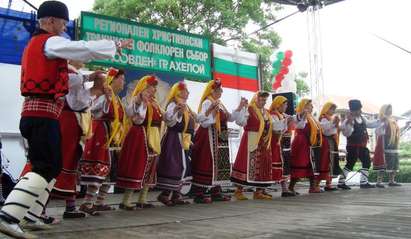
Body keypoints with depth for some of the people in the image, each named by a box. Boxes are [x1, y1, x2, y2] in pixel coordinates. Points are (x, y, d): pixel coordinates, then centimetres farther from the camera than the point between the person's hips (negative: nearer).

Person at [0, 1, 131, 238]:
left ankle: (30, 217, 16)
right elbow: (87, 49, -11)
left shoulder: (34, 45, 21)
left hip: (34, 113, 10)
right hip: (43, 114, -10)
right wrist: (117, 45, 0)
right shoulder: (50, 42, -8)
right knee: (45, 168, -11)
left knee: (51, 166, 14)